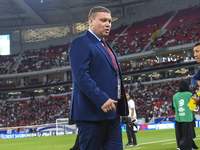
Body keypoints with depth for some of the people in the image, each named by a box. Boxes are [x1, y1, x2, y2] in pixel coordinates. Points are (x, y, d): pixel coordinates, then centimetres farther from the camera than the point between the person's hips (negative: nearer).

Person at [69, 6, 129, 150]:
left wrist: (120, 106, 20)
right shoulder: (80, 43, -8)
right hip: (92, 112, -9)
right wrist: (101, 99, -28)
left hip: (112, 112, 9)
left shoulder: (106, 46, 21)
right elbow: (81, 75, -20)